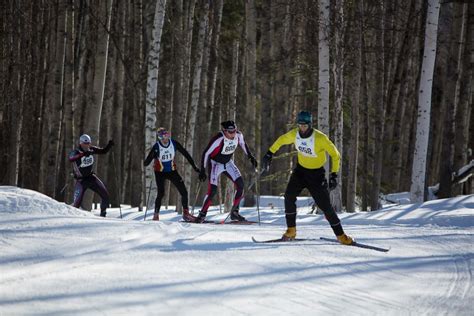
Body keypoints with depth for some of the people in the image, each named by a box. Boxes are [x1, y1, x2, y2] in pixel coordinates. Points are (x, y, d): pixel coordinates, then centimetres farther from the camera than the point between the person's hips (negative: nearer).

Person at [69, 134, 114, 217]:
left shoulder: (91, 149, -6)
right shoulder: (75, 152, -21)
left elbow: (103, 151, 7)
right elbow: (71, 159, -44)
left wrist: (109, 145, -13)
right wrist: (83, 154, -59)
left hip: (91, 177, 5)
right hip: (81, 180, -5)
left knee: (105, 195, -4)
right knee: (77, 202, -15)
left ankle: (103, 214, 13)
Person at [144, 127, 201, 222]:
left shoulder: (174, 144, -13)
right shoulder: (156, 147, -21)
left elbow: (185, 154, -2)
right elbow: (146, 163, -23)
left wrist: (194, 166, -1)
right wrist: (152, 156, -44)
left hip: (172, 171, 3)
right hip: (160, 172, -3)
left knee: (184, 192, -4)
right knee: (161, 193, -16)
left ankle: (186, 214, 8)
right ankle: (156, 215, -2)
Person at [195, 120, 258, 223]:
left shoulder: (238, 135, -16)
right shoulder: (218, 139, -32)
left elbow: (242, 144, 9)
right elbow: (206, 153, -25)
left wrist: (250, 157, 12)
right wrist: (202, 171, -27)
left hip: (228, 163, 5)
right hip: (215, 163, -5)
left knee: (240, 184, -8)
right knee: (212, 190, -15)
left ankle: (234, 212, 2)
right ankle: (202, 214, 1)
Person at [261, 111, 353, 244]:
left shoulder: (320, 138, -24)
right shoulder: (294, 134, -10)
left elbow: (335, 155, -17)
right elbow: (281, 140, 11)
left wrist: (334, 175, -21)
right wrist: (269, 154, 11)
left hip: (317, 173, -4)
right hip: (301, 170, 4)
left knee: (325, 205, -8)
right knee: (289, 196, -13)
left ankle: (340, 235, 3)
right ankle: (291, 231, 0)